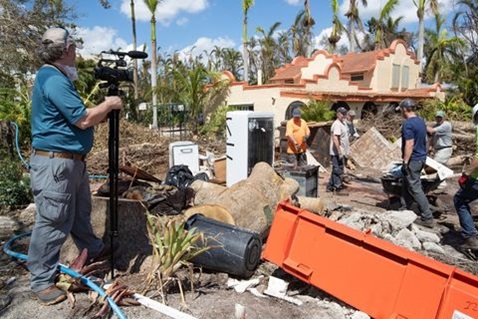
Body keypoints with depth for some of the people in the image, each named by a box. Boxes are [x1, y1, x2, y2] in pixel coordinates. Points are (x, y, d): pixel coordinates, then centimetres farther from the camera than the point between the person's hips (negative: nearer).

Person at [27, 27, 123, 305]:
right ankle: (42, 282, 13)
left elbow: (77, 117, 19)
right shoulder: (53, 80, -17)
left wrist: (103, 113, 8)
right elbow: (84, 120, -21)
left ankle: (95, 251, 44)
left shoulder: (57, 78, 17)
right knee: (53, 222, -1)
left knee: (81, 212, 25)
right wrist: (108, 105, -6)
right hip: (55, 163, -11)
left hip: (72, 160, 11)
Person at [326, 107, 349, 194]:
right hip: (337, 152, -10)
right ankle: (339, 188, 5)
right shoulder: (337, 124, -17)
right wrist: (340, 152, -27)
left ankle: (330, 187, 24)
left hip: (341, 152, 10)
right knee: (338, 170, -3)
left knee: (336, 170, 16)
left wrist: (345, 151, 22)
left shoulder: (343, 123, 15)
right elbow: (335, 139, -25)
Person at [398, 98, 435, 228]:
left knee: (415, 188, -5)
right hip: (422, 157, 10)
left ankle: (427, 218, -2)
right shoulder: (421, 121, 11)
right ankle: (407, 211, 28)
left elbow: (409, 144, -23)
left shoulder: (408, 124, -18)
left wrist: (405, 161, -19)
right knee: (406, 184, 20)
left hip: (413, 160, -10)